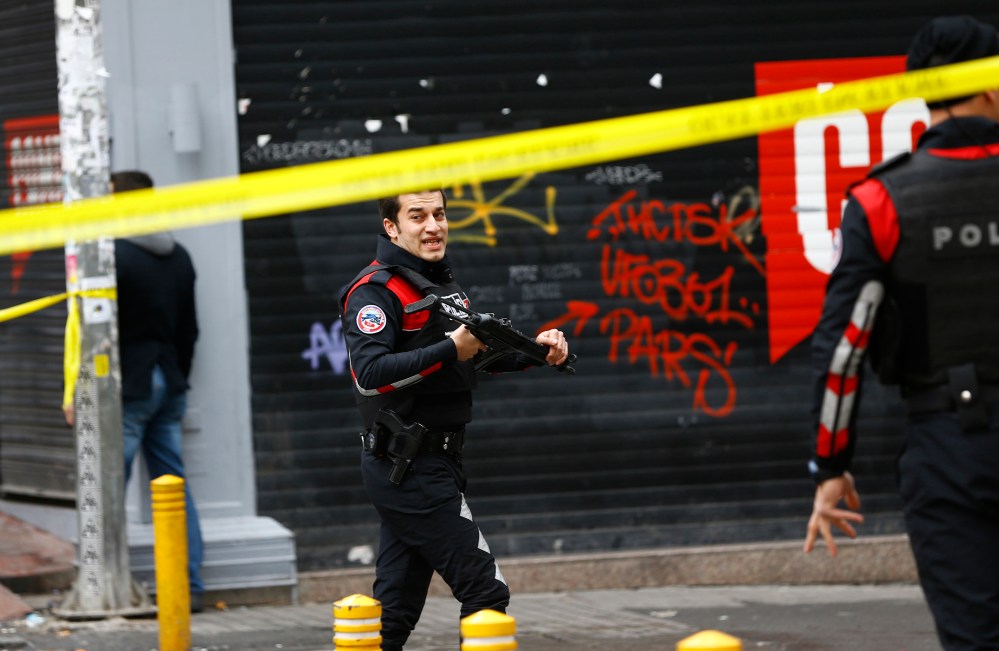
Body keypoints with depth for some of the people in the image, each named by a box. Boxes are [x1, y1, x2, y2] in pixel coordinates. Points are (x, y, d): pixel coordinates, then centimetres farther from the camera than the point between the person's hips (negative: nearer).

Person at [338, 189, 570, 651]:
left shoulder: (442, 283, 16)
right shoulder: (375, 291, -12)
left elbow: (478, 356, 20)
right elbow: (371, 372, -25)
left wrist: (535, 350, 3)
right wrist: (449, 350, -27)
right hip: (410, 469, -9)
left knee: (397, 606, 10)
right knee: (486, 591, -9)